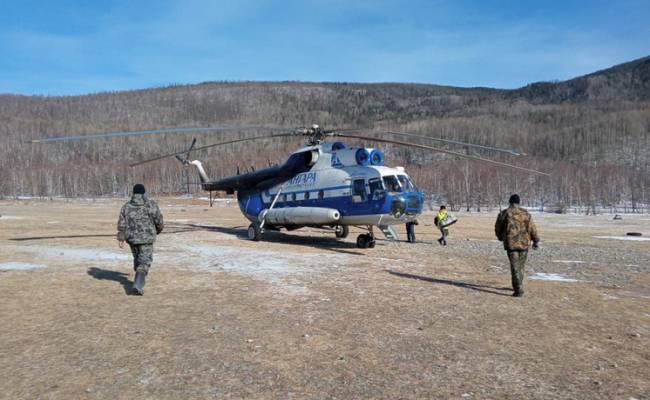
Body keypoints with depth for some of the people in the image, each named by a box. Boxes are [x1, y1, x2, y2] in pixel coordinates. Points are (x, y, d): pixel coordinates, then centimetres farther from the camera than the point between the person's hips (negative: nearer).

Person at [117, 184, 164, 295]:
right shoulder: (151, 205, -7)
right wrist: (159, 229, 17)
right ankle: (137, 286, -20)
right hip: (146, 239, -4)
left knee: (137, 258, 24)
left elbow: (121, 224, 0)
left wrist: (121, 238, 3)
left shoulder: (126, 206, 3)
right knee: (144, 262, -4)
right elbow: (159, 221, -3)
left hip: (131, 238, 5)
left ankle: (139, 281, 36)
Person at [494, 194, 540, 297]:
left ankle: (519, 290, -13)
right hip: (524, 243, 2)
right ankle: (518, 286, 30)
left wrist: (500, 237, 26)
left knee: (515, 267, -3)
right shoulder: (525, 214, 1)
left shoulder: (503, 214, -1)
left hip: (511, 243, -2)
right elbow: (532, 228, 1)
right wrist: (536, 241, 12)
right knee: (521, 266, 17)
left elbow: (497, 228, 7)